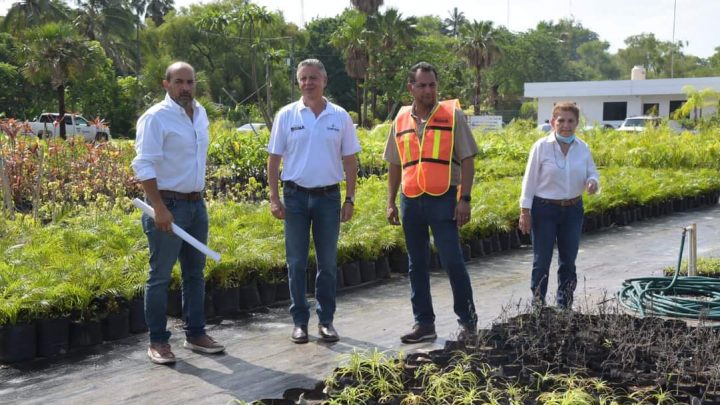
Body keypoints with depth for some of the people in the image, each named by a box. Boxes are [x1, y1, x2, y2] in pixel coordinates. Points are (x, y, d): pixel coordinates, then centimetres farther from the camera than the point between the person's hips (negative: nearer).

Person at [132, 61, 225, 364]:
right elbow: (143, 166, -17)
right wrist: (159, 209, -21)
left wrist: (199, 196, 16)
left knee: (195, 273, 14)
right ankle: (158, 342, 10)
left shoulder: (200, 114, 10)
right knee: (160, 276, 1)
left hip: (196, 203, 8)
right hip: (168, 204, -7)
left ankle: (195, 334, 25)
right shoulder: (156, 117, -12)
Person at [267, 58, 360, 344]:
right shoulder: (286, 115, 0)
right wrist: (274, 197, -4)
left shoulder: (340, 117, 3)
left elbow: (350, 160, 5)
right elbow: (274, 159, 2)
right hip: (295, 196, 0)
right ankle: (300, 321, 15)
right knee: (296, 263, 5)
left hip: (329, 196, 1)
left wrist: (350, 199, 1)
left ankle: (326, 320, 18)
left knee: (328, 263, 7)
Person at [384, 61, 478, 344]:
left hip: (443, 199, -4)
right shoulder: (401, 120, 11)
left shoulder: (453, 115, 0)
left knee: (453, 262, -5)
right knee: (417, 265, 10)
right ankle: (424, 323, 20)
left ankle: (467, 320, 12)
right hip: (411, 201, 4)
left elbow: (467, 159, -2)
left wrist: (465, 199, -9)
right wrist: (391, 203, 13)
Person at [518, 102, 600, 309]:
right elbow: (530, 180, -7)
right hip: (545, 209, -4)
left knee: (568, 260, 13)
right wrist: (525, 212, -8)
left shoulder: (582, 147, 2)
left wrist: (592, 182, -14)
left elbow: (592, 173, 11)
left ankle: (564, 305, 26)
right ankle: (537, 304, 12)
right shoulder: (541, 146, -9)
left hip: (573, 209, 4)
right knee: (542, 260, 1)